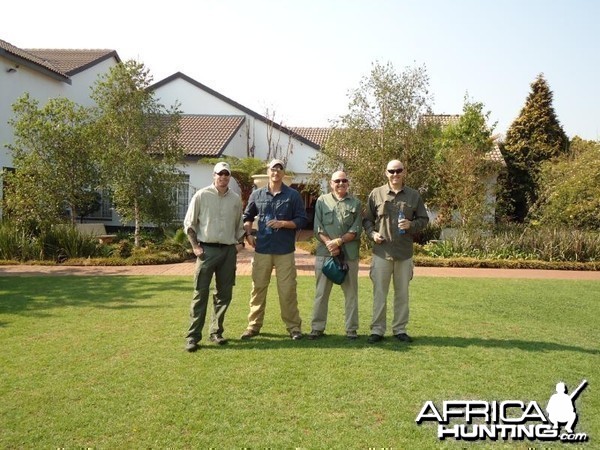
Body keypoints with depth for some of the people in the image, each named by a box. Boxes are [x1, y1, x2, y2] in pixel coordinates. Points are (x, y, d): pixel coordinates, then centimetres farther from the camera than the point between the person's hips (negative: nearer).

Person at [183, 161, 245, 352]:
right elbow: (189, 224, 0)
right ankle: (193, 336, 1)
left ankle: (216, 332, 22)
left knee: (224, 294, 9)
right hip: (207, 250, -4)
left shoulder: (236, 199, 8)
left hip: (229, 251, 4)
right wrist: (195, 246, -6)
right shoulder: (201, 196, -2)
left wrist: (240, 242, 6)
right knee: (200, 293, -4)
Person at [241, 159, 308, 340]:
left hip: (285, 250, -2)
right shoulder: (257, 194, 8)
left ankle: (294, 327, 13)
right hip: (262, 249, 2)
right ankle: (254, 325, 19)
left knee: (287, 290, 2)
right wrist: (249, 234, 5)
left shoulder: (293, 195, 1)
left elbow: (302, 220, 0)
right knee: (258, 288, 8)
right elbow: (247, 216, 19)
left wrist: (283, 224, -13)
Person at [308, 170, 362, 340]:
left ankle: (351, 329, 16)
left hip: (349, 254, 0)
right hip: (325, 253, 0)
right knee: (321, 292, 5)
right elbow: (318, 228, 2)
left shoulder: (355, 203, 9)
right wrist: (329, 244, -12)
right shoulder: (322, 201, 9)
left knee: (351, 292, 6)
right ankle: (317, 327, 14)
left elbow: (356, 230, 0)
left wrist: (338, 241, -12)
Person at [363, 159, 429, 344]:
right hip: (381, 251, -1)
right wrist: (372, 233, -9)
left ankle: (400, 329, 23)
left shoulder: (414, 195, 5)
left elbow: (423, 219, 9)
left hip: (404, 252, 2)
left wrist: (411, 225, -10)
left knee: (402, 293, 11)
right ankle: (377, 330, 14)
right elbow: (367, 219, 8)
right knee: (379, 292, 3)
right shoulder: (376, 194, 2)